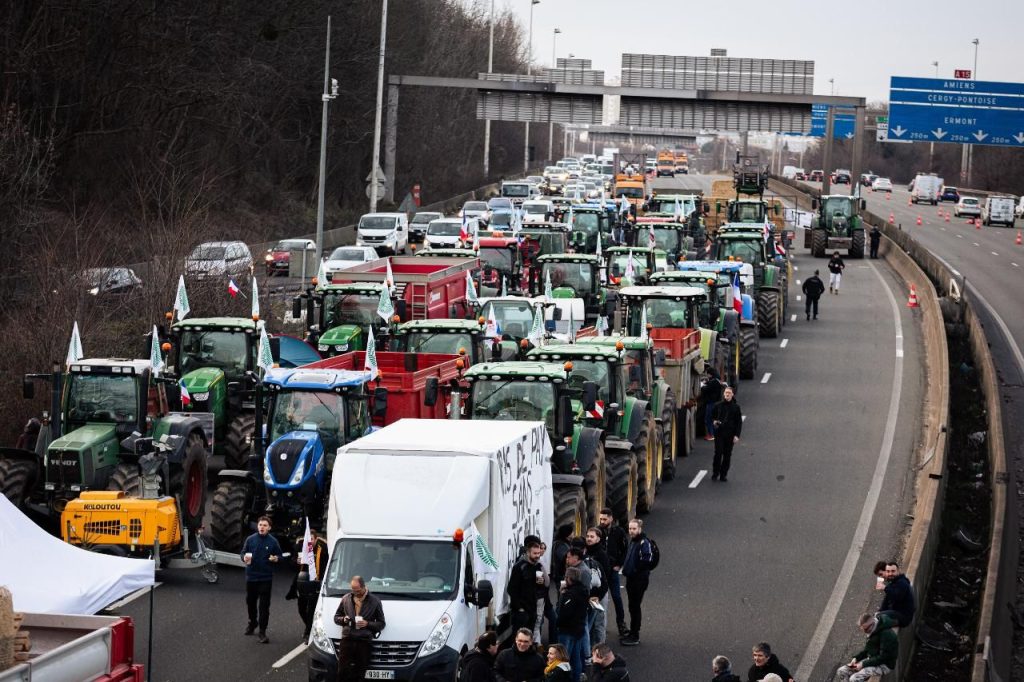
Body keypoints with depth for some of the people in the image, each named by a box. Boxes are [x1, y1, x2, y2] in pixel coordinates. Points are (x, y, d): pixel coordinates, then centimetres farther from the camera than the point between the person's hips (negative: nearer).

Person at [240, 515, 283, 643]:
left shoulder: (273, 541, -3)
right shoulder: (250, 539, 0)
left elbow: (279, 555, 7)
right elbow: (242, 552, 8)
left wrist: (276, 558, -16)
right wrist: (244, 557, -15)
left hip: (266, 578, -2)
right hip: (251, 576, 2)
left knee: (264, 605, -5)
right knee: (250, 601, 17)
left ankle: (262, 632, -2)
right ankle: (252, 623, 41)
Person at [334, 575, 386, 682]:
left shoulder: (374, 601, 7)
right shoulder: (346, 599, 13)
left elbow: (381, 624, 9)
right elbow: (336, 617, 22)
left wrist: (367, 624, -9)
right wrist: (343, 619, -2)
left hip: (364, 641, -1)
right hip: (347, 640, 1)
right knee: (343, 672, -7)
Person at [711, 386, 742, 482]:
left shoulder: (736, 407, 4)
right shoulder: (718, 406, 6)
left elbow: (739, 422, 5)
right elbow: (713, 416, 18)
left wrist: (737, 435, -3)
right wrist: (714, 421, -6)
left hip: (730, 434, 0)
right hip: (719, 433, 0)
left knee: (727, 455, 3)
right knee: (718, 453, -9)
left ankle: (723, 474, 11)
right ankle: (715, 473, 1)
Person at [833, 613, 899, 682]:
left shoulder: (886, 634, -23)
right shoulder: (874, 632, 6)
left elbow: (883, 657, -24)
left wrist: (863, 664, -22)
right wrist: (856, 658, 0)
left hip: (884, 665, -10)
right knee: (841, 672, -2)